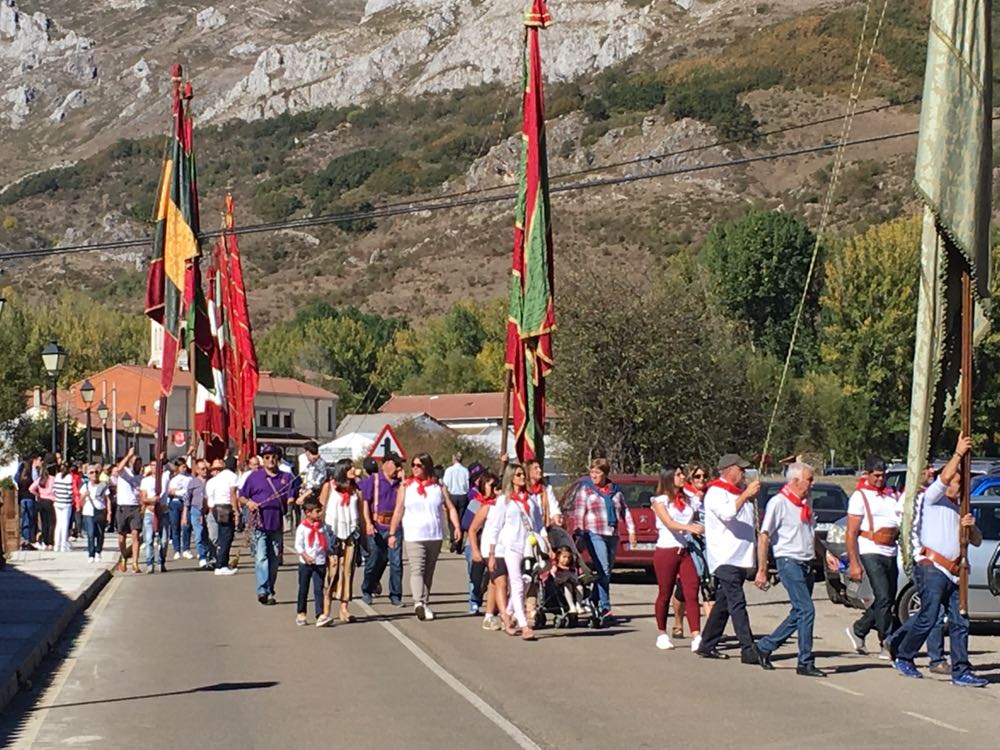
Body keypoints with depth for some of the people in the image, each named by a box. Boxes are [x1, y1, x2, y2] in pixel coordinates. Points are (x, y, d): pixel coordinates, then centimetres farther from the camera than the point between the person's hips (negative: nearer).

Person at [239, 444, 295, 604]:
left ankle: (270, 592, 17)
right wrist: (248, 502, -12)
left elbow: (290, 499, 8)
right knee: (261, 558, -13)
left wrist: (292, 501, -14)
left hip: (277, 525, 3)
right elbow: (241, 496, 9)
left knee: (274, 560, 8)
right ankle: (262, 591, -20)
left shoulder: (286, 477, 11)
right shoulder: (254, 476, 6)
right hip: (258, 525, -3)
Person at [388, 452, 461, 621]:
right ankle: (419, 603, -29)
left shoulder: (438, 487, 7)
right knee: (417, 570, -15)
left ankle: (425, 604, 19)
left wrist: (456, 526, -10)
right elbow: (398, 511, 2)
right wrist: (392, 533, -2)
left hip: (435, 536, 3)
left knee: (429, 571, 10)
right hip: (413, 536, -2)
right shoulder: (406, 486, 4)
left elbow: (450, 508, 4)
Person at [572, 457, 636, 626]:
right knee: (603, 570, -15)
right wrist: (579, 534, -11)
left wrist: (631, 530, 10)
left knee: (606, 572, 6)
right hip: (594, 534, -5)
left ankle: (593, 602, 16)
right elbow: (579, 513, -3)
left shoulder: (615, 490, 15)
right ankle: (605, 608, -16)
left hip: (612, 535, 5)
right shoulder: (585, 489, 2)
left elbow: (625, 511, 19)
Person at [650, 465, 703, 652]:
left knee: (692, 593, -9)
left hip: (685, 551, 4)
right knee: (665, 594, 4)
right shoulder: (660, 500, -2)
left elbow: (693, 521, 16)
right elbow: (669, 523, -18)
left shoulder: (686, 500, 16)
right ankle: (662, 635, 19)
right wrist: (690, 527, -33)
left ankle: (696, 637, -16)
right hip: (666, 551, -4)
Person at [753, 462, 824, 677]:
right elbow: (763, 537, -11)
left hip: (806, 564, 9)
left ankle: (765, 646, 24)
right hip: (789, 562, -9)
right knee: (806, 610, -13)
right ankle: (805, 663, -7)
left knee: (799, 613, 11)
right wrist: (762, 570, -14)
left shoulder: (805, 504, 17)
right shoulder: (778, 502, -9)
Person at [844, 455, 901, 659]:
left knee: (888, 600, 9)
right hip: (871, 552, -7)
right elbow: (851, 533, -6)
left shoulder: (891, 495, 17)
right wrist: (854, 563, -14)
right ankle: (887, 645, -10)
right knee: (883, 598, -14)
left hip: (891, 553, 7)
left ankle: (858, 630, 27)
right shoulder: (860, 496, -2)